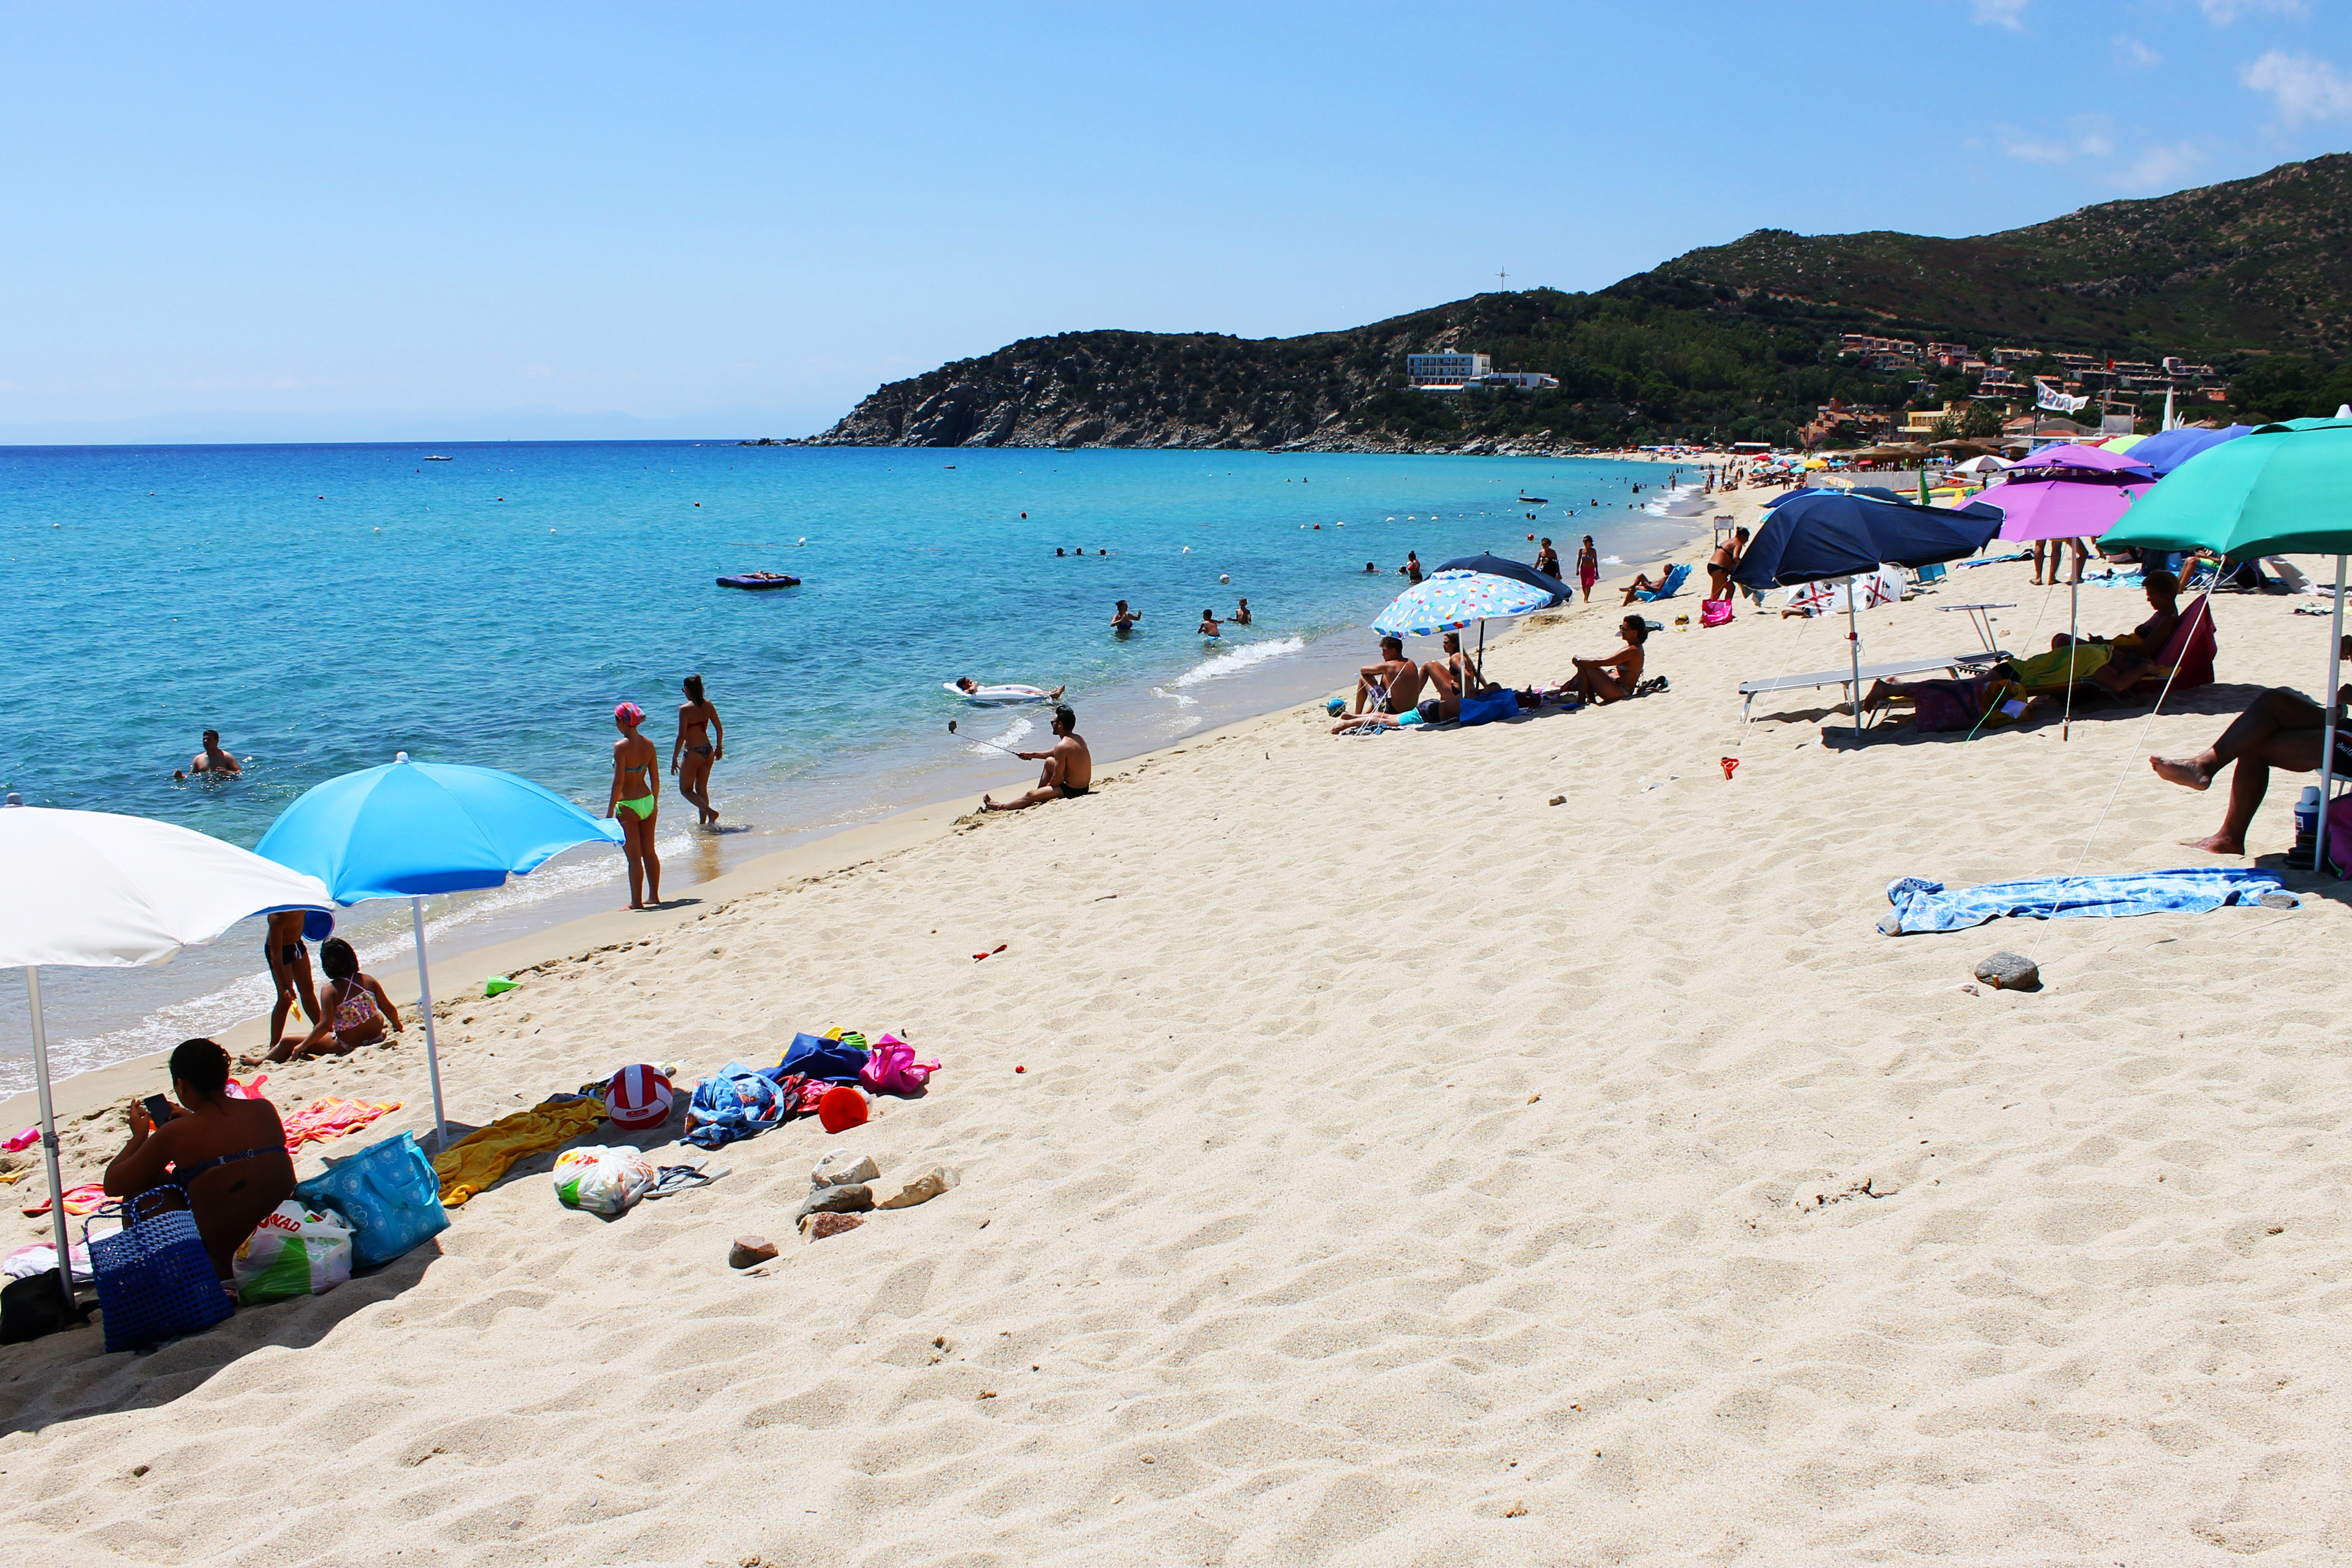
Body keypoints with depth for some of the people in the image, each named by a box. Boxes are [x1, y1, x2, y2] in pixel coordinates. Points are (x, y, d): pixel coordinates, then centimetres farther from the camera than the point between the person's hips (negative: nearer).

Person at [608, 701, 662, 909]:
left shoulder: (621, 746, -16)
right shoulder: (648, 744, 2)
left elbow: (619, 782, -18)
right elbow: (655, 778, 7)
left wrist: (610, 810, -11)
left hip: (628, 806, -6)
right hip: (647, 802, 6)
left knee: (634, 856, 1)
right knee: (649, 851, 16)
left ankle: (637, 901, 7)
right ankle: (654, 896, 23)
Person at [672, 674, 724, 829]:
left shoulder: (685, 709, -17)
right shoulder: (708, 705, 0)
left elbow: (682, 736, -18)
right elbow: (719, 728, 6)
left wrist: (674, 759, -11)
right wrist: (719, 747, 21)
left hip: (693, 753, -6)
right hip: (708, 751, 6)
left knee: (686, 790, 8)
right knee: (702, 789, 19)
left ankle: (710, 812, -10)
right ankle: (703, 822, 22)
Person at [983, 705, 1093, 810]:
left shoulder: (1062, 746, -24)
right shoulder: (1079, 738, 5)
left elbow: (1057, 779, -18)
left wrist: (1048, 787, 3)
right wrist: (1032, 755, 28)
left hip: (1071, 791, -9)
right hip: (1084, 787, 9)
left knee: (1030, 795, 5)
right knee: (1049, 761, 25)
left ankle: (1000, 807, 24)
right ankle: (1040, 793, 35)